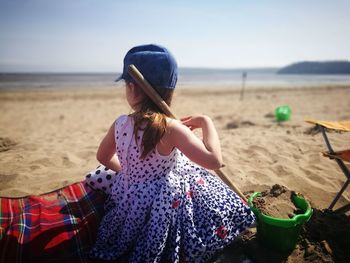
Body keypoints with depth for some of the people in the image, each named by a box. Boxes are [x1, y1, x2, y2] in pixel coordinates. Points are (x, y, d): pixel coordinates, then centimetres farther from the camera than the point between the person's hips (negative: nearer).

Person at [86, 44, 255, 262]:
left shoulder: (120, 123, -9)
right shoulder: (170, 128, -26)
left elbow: (103, 157, 8)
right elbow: (214, 161, -30)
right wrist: (207, 122, -17)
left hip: (124, 203, 5)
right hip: (161, 213, -4)